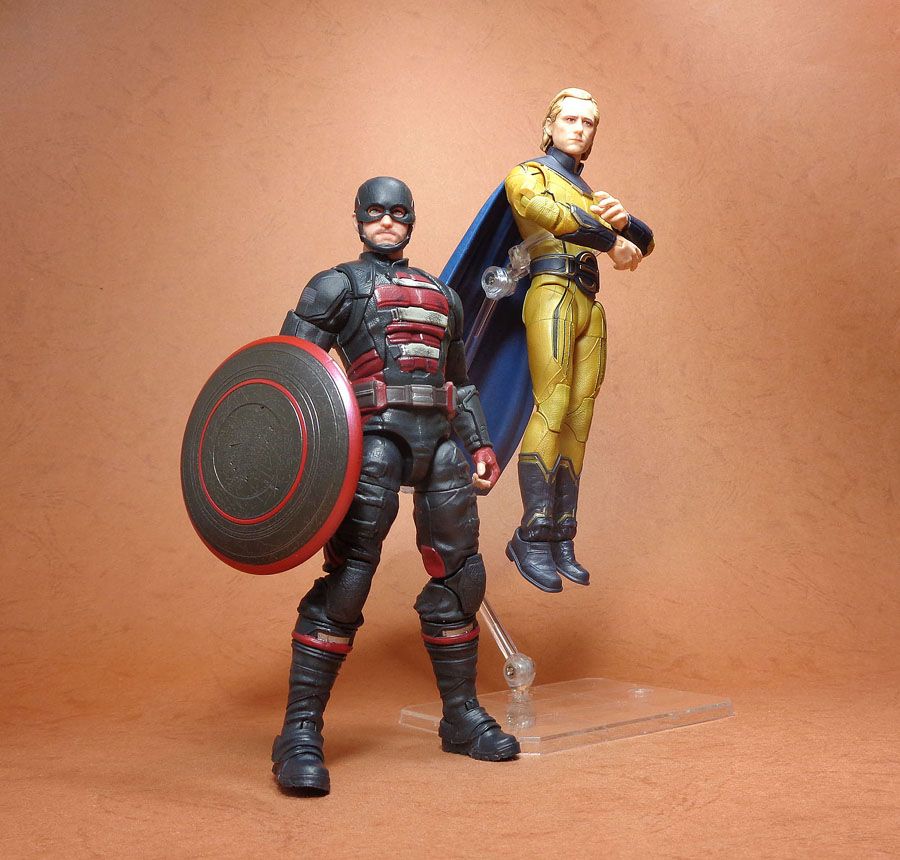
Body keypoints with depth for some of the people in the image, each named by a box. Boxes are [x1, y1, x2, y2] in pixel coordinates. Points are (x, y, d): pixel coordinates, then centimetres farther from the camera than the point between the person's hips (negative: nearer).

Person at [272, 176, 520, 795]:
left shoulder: (443, 296, 26)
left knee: (460, 575, 7)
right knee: (348, 575, -14)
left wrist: (480, 443, 18)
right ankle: (300, 733, -9)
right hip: (377, 437, -6)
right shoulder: (338, 286, 10)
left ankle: (462, 717, 20)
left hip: (441, 442, 6)